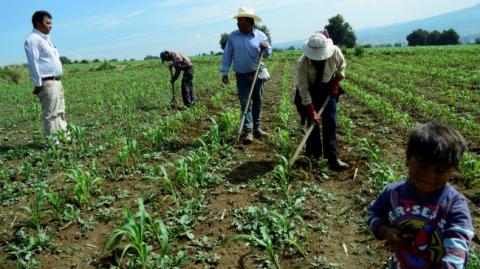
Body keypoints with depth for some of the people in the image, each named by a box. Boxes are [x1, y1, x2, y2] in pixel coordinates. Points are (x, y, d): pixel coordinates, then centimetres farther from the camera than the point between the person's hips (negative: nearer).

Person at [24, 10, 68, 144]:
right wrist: (38, 84, -18)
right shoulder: (33, 39, -10)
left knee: (60, 113, 14)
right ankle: (53, 142, -2)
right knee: (50, 114, -6)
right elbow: (33, 63, -16)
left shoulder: (45, 38, 18)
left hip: (56, 82, 10)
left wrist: (57, 81, 18)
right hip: (46, 83, -10)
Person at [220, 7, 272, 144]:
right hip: (241, 75, -1)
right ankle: (248, 131, -5)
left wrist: (266, 48, -18)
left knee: (257, 101, 8)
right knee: (245, 102, -5)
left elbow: (267, 54, 5)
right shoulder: (232, 36, -2)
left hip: (257, 73, 1)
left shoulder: (261, 35, -2)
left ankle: (256, 127, 21)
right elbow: (227, 55, 0)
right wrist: (224, 72, -4)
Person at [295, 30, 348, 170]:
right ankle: (313, 156, 11)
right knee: (313, 123, -2)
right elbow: (303, 89, -28)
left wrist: (336, 83, -6)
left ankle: (333, 158, -3)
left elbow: (342, 65, 1)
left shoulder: (335, 51, -24)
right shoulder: (302, 63, -31)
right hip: (310, 92, -2)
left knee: (330, 122, -4)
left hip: (328, 90, 2)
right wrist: (312, 112, -29)